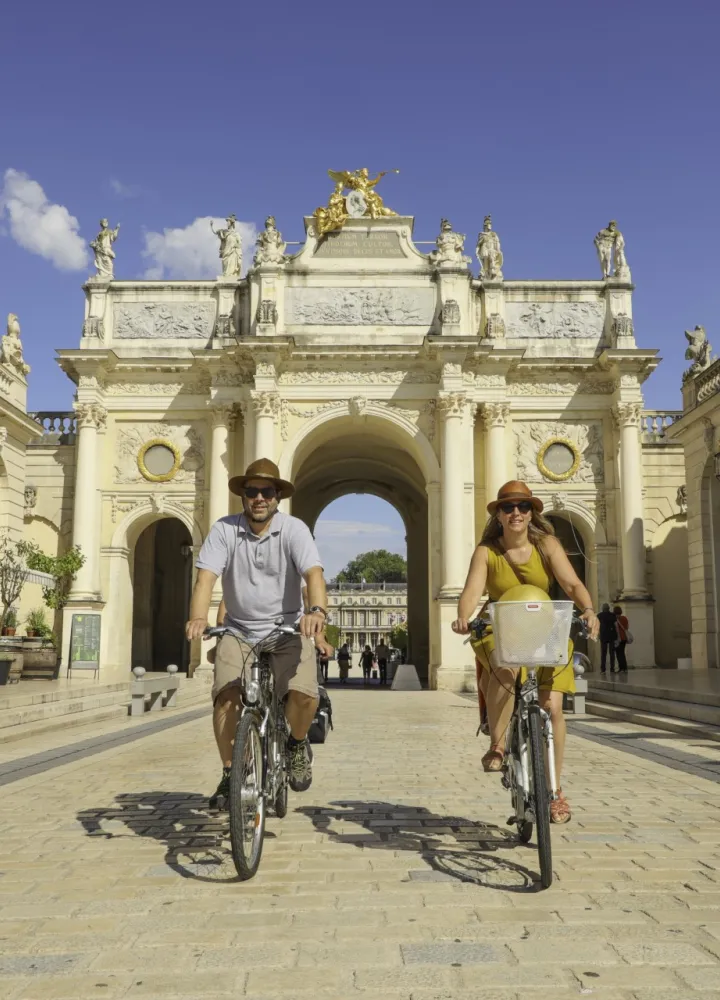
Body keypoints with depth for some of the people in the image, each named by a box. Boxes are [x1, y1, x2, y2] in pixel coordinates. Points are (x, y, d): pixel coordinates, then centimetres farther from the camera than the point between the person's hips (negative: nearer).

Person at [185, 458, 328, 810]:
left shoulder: (294, 529, -8)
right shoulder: (224, 530, -5)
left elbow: (313, 573, -23)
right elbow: (206, 577, -16)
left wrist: (317, 610, -44)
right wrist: (198, 618, -36)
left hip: (287, 630, -1)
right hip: (239, 631, 1)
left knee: (304, 694, -22)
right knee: (225, 696, -20)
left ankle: (297, 744, 12)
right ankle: (229, 772, 3)